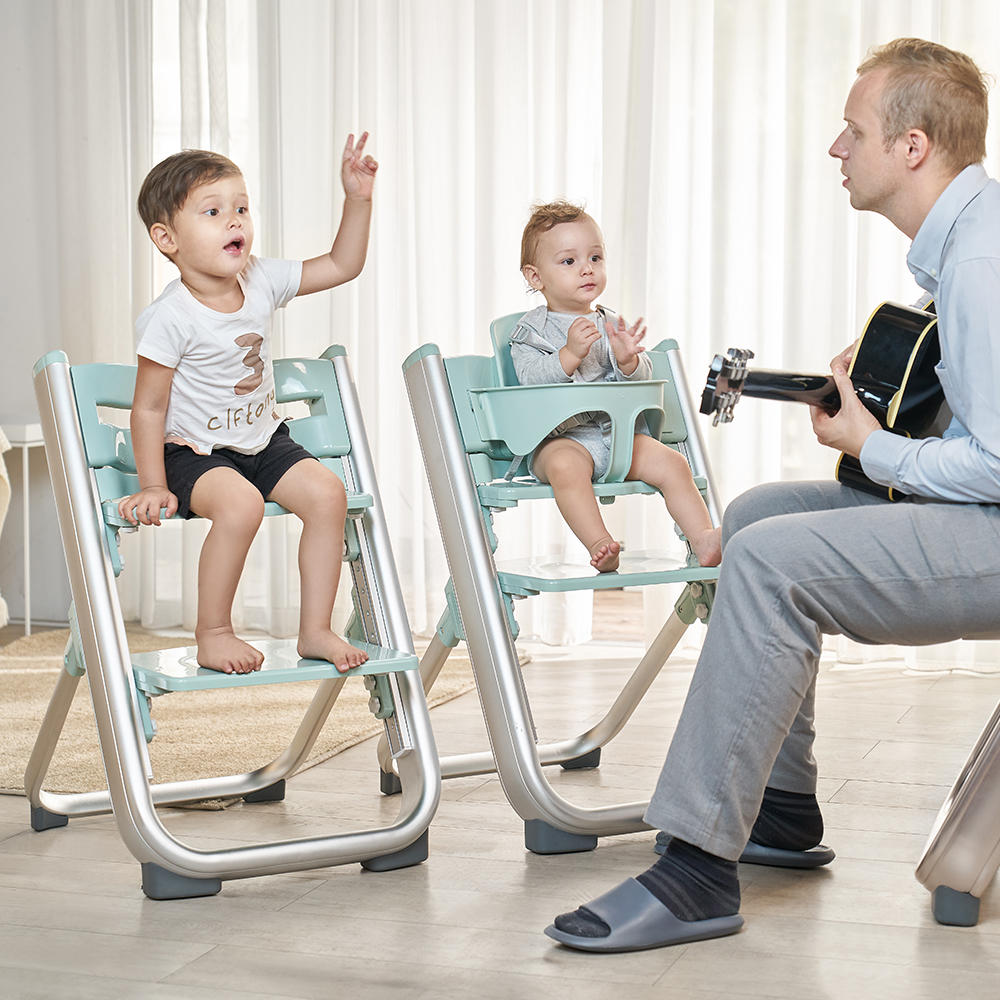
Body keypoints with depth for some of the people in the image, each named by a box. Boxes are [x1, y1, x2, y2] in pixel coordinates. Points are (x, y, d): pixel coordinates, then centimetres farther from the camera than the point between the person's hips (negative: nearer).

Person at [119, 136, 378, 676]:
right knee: (240, 504, -34)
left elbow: (342, 266, 7)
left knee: (327, 492, -17)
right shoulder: (170, 318, -20)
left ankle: (315, 630, -4)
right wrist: (153, 487, -16)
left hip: (264, 440, 6)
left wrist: (358, 199, -5)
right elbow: (149, 408, -15)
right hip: (194, 450, -6)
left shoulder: (262, 280, -3)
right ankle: (213, 633, -14)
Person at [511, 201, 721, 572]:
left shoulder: (613, 326, 15)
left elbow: (643, 381, 6)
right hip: (561, 437, -4)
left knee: (671, 463, -17)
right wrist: (570, 354, -25)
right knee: (565, 465, -36)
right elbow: (532, 380, -12)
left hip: (621, 433, 4)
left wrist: (628, 361, -16)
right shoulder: (531, 330, 3)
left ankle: (703, 540, -17)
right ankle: (599, 544, -39)